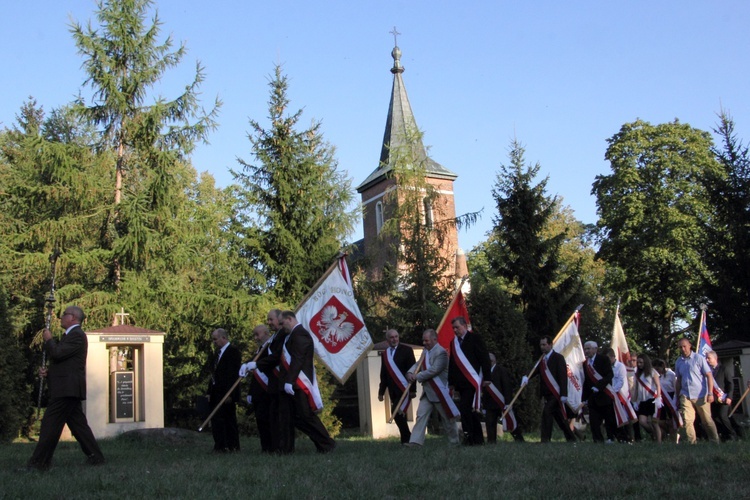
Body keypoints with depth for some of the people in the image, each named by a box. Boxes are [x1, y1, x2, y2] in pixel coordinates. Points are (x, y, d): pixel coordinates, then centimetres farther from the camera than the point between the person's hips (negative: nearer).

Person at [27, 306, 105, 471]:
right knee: (78, 424, 10)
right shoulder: (71, 335, 21)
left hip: (67, 389, -11)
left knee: (50, 425, -8)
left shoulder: (77, 335, -12)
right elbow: (59, 359, 25)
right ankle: (95, 456, 12)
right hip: (69, 389, 11)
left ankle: (39, 462, -7)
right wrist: (47, 371, 6)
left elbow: (57, 353, -22)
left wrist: (48, 339, -5)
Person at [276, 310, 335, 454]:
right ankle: (285, 448, 13)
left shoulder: (299, 334, -13)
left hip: (297, 383, -10)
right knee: (285, 416, 9)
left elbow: (297, 359, -21)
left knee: (305, 416, -6)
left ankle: (326, 444, 2)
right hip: (289, 383, 10)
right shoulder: (293, 334, 19)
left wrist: (289, 381, -24)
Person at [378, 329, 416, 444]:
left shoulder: (406, 350, -1)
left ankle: (406, 438, -6)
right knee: (399, 414, 6)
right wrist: (381, 391, 15)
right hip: (393, 391, 5)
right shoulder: (385, 354, 13)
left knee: (397, 413, -15)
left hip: (403, 388, -5)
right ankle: (406, 438, 14)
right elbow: (383, 375, 18)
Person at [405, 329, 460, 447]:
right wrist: (410, 372, -9)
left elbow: (434, 370, -23)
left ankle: (454, 441, 20)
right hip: (427, 391, 8)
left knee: (447, 418, 5)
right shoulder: (426, 351, 13)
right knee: (421, 415, -2)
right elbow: (418, 364, 12)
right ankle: (415, 442, -6)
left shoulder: (441, 352, -16)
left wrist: (417, 376, -19)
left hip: (439, 391, -8)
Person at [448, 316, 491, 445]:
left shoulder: (474, 338, -2)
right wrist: (451, 382, 17)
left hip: (473, 381, -6)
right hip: (461, 383, 6)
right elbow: (451, 364, 21)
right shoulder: (454, 343, 17)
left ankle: (469, 435, -14)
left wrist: (486, 377, -9)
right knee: (473, 411, 8)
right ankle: (478, 439, 13)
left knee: (465, 407, -17)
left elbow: (484, 358, -6)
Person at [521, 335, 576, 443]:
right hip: (547, 393, 7)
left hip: (556, 393, -7)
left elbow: (563, 376, -11)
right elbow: (536, 371, 4)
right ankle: (571, 438, 24)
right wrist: (526, 377, -18)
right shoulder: (542, 359, 14)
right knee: (559, 417, 13)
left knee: (547, 413, -19)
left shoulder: (558, 358, -5)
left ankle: (545, 439, -17)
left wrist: (563, 394, -18)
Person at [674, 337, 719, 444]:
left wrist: (710, 393, -13)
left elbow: (709, 376, -5)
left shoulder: (699, 358, -3)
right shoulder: (678, 362, 10)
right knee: (687, 421, -7)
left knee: (707, 421, 4)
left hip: (700, 395, -3)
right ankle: (692, 443, 0)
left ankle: (715, 442, 18)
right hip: (685, 396, 3)